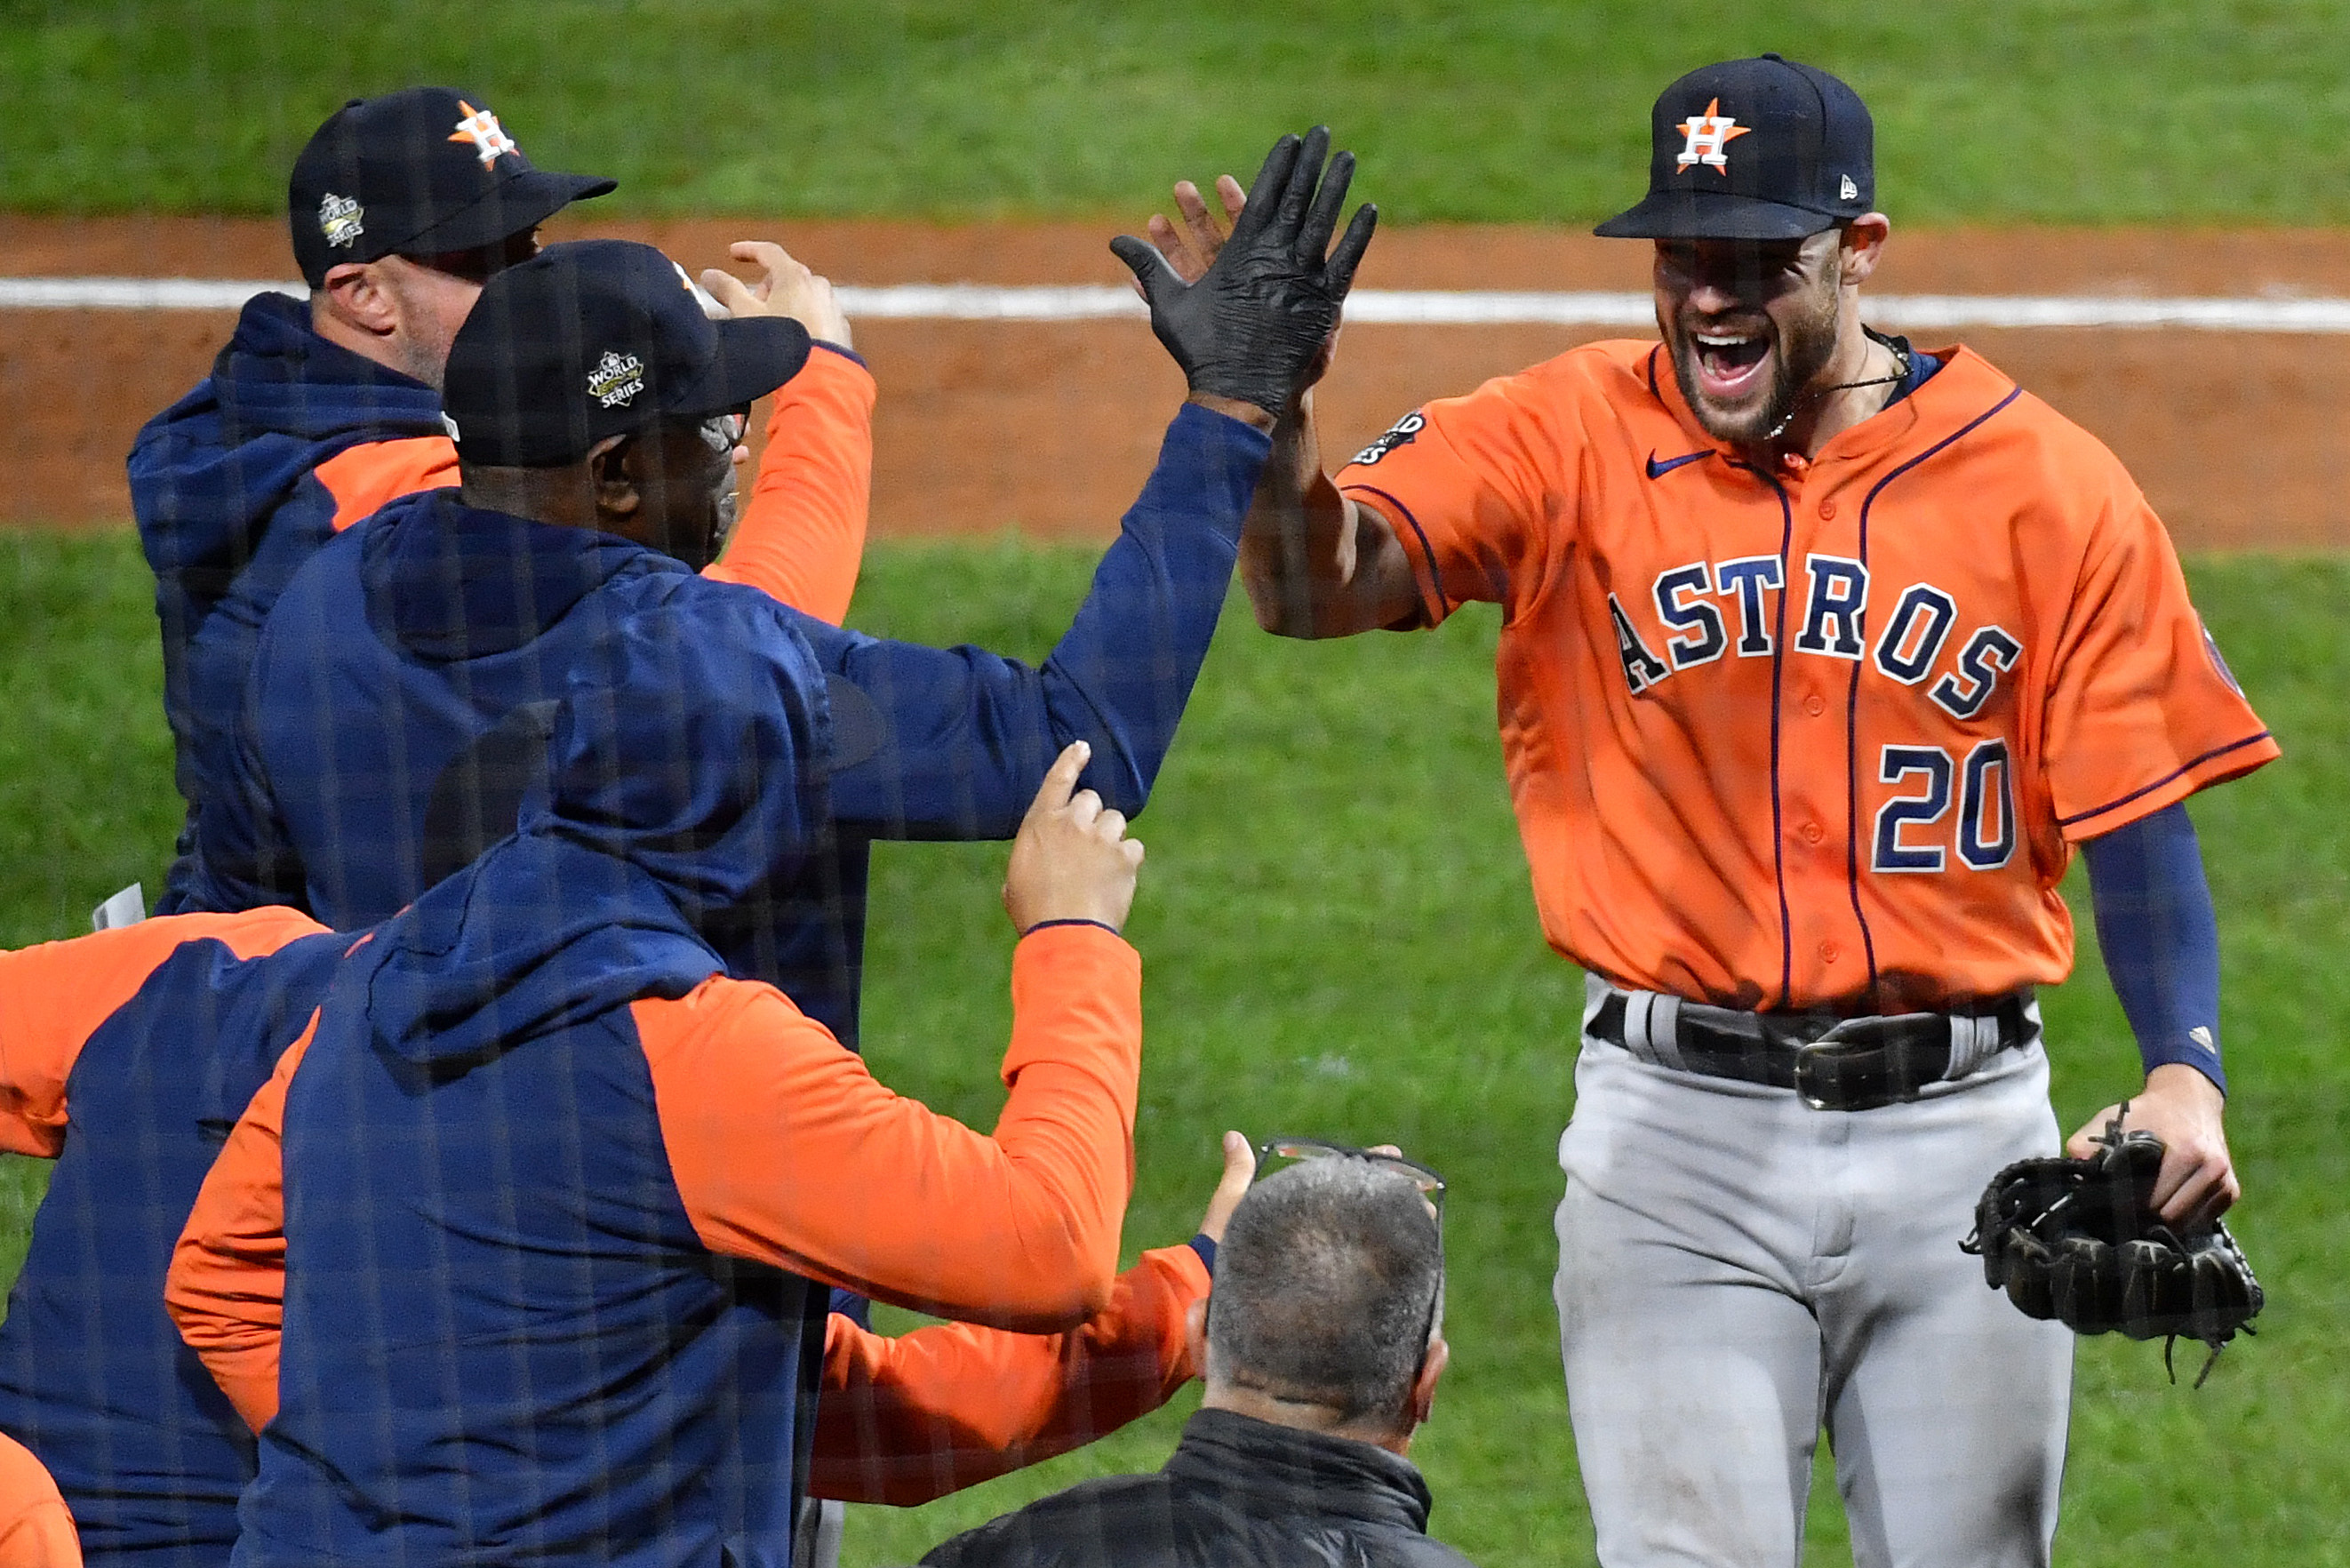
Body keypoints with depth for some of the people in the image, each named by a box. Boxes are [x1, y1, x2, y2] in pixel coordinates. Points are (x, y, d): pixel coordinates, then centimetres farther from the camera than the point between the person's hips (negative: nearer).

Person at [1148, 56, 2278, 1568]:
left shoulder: (2049, 485, -1)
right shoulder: (1570, 441, -1)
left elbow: (2134, 814, -1)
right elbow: (1324, 580, -15)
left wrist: (2185, 1072, -17)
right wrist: (1270, 414, -37)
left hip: (1963, 1128, 1)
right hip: (1678, 1128, -1)